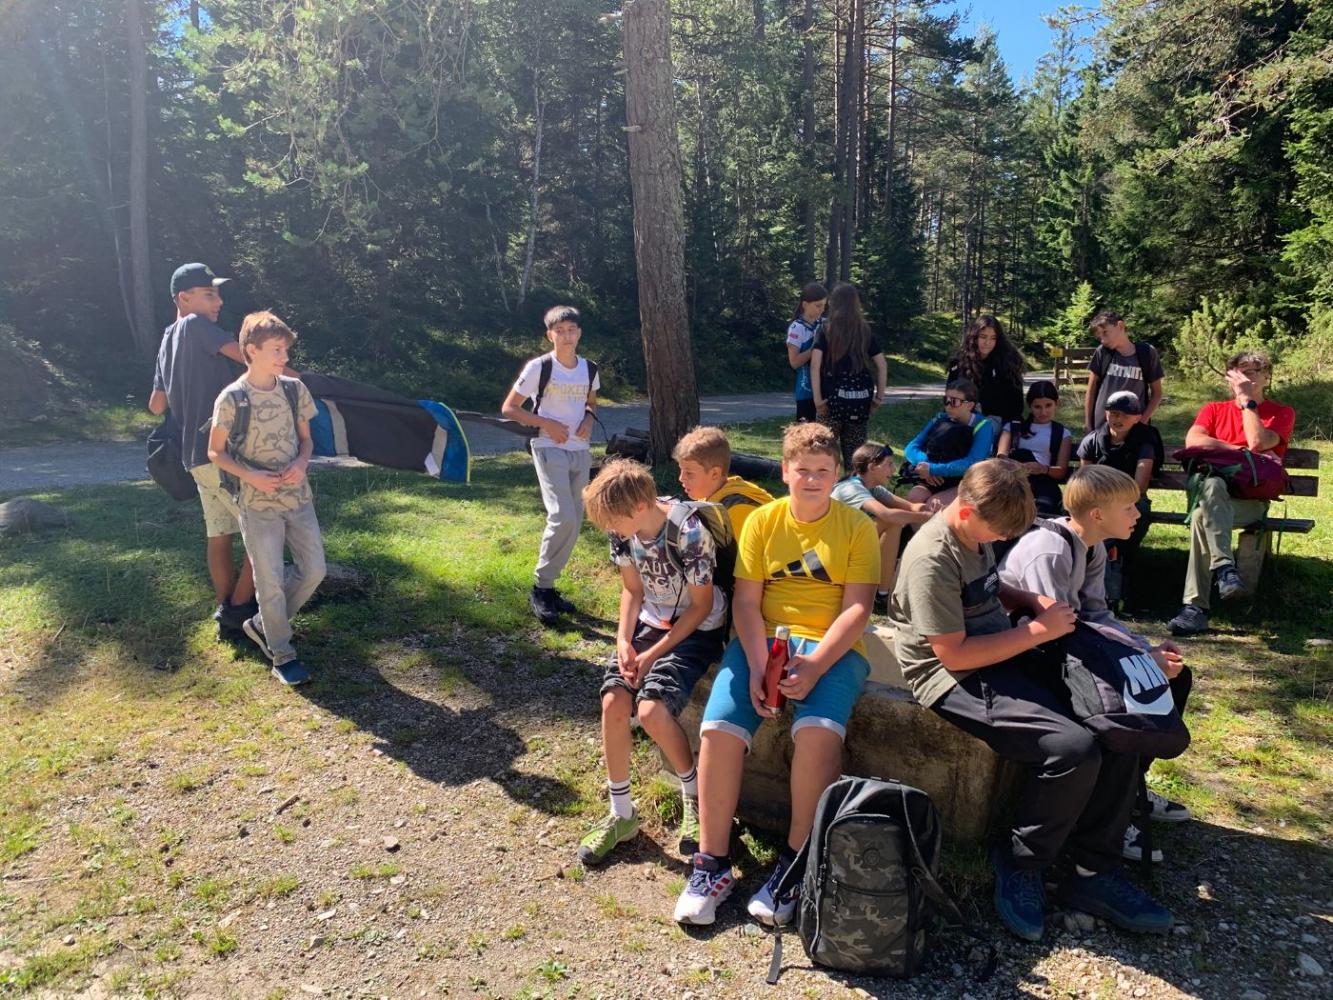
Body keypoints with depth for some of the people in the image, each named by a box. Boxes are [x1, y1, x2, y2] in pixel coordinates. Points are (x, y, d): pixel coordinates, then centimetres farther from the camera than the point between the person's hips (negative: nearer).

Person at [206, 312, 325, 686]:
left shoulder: (294, 389, 1)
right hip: (258, 504, -5)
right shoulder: (232, 398, -11)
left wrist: (301, 463, -10)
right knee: (270, 580, -1)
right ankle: (282, 655, 15)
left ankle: (263, 625, 28)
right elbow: (215, 452, -2)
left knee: (313, 569, 6)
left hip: (298, 497, 5)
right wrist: (250, 475, -18)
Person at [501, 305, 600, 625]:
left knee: (573, 523, 7)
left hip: (581, 452, 6)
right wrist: (546, 424, -14)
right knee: (563, 517, -20)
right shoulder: (538, 367, -9)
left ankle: (548, 586, 21)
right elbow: (509, 408, -5)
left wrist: (588, 420, 1)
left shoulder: (590, 370, 5)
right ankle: (540, 589, -4)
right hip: (549, 450, -6)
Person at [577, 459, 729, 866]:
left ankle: (695, 796, 7)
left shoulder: (689, 533, -27)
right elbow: (633, 590, 4)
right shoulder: (623, 530, -9)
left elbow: (701, 606, -17)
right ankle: (621, 814, 7)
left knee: (651, 710, -23)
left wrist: (654, 654, -18)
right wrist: (623, 640, -11)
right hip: (650, 622, 6)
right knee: (613, 702, -12)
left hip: (696, 629, -6)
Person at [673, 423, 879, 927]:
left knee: (819, 729, -31)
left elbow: (857, 607, -5)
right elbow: (745, 601, 0)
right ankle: (712, 862, -5)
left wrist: (814, 666, -18)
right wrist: (758, 667, -15)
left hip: (833, 648, -2)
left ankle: (795, 861, -11)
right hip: (762, 639, 2)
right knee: (719, 727, -22)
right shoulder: (762, 521, 6)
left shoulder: (858, 527, 2)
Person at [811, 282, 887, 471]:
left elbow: (815, 364, -10)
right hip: (860, 399, 3)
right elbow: (882, 364, 8)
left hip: (833, 398, -3)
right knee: (855, 453, 10)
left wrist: (817, 398, -9)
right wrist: (879, 396, 12)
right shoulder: (865, 330, 9)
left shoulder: (826, 330, 1)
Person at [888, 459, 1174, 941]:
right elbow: (955, 654, -23)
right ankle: (1020, 867, 0)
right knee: (1073, 748, -26)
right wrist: (1039, 629, -17)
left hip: (1004, 657, 10)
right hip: (956, 679, -9)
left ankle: (1096, 872, 7)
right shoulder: (933, 558, -22)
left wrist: (1032, 599, 3)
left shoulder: (976, 530, 5)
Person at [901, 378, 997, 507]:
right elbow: (911, 448, -2)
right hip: (936, 481, 4)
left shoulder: (983, 427, -10)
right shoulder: (940, 419, 3)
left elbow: (972, 464, -22)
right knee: (913, 497, -26)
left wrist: (933, 469, -27)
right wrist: (925, 465, -24)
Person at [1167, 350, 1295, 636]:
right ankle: (1224, 568, -45)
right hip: (1213, 494, 2)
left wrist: (1248, 400, 0)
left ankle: (1196, 606, -38)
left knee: (1202, 516, -35)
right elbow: (1193, 441, 0)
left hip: (1251, 500, -2)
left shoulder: (1282, 414, 13)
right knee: (1211, 483, -38)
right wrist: (1241, 451, -5)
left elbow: (1257, 442, -9)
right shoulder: (1214, 410, 22)